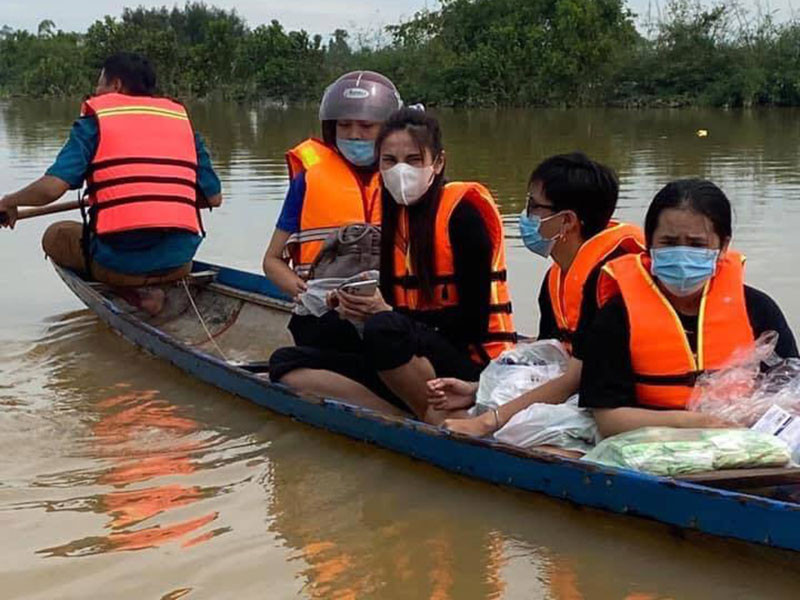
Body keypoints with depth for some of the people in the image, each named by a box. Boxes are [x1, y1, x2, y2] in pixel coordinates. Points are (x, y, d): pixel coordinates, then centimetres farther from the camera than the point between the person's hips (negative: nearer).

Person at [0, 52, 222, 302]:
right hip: (179, 263, 6)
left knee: (55, 236, 24)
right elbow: (214, 198, 10)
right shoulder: (181, 118, 12)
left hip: (119, 262, -5)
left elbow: (51, 187, -10)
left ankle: (131, 290, 2)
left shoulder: (96, 119, 1)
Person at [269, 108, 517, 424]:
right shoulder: (392, 215, 12)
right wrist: (361, 307, -10)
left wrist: (385, 313, -20)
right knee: (286, 363, -8)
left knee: (385, 329, -37)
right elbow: (390, 304, 13)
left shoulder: (462, 212, -8)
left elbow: (473, 324, -13)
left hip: (474, 366, -7)